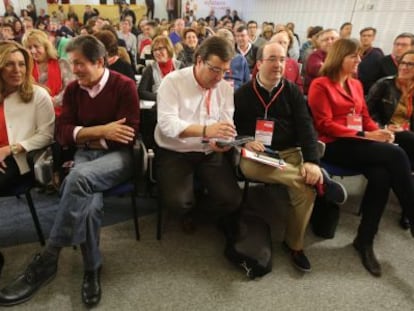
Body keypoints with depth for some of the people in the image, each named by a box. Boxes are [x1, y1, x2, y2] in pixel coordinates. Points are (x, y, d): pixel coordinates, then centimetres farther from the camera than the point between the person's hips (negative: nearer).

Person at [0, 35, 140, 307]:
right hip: (84, 155, 4)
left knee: (79, 177, -36)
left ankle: (47, 260, -20)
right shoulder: (73, 90, 11)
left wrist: (84, 135, -5)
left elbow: (128, 135, -11)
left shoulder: (124, 86, -4)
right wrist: (101, 130, -11)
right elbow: (63, 134, 5)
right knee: (88, 201, -30)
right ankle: (92, 268, -9)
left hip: (118, 155, -3)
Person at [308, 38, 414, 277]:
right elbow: (325, 125, -10)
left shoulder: (356, 85, 21)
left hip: (359, 145, 6)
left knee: (381, 176, -25)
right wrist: (365, 136, -15)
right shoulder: (320, 85, -1)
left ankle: (365, 241, -11)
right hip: (334, 146, -6)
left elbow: (365, 117, 20)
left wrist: (379, 131, -3)